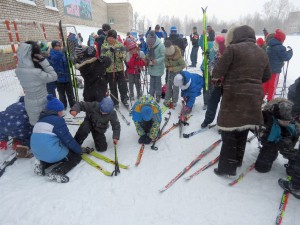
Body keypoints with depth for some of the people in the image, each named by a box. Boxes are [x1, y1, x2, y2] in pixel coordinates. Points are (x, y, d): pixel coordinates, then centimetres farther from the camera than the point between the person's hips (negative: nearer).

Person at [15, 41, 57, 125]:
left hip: (28, 103, 6)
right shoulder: (37, 72, -31)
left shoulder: (18, 70, -8)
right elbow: (54, 77, -20)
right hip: (41, 104, -6)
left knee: (34, 124, 23)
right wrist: (43, 61, -24)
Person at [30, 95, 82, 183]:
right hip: (51, 152, -9)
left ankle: (42, 164, 10)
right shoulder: (58, 120, -12)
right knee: (76, 156, 12)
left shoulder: (41, 120, 15)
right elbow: (68, 139, -11)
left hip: (38, 153, 9)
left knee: (64, 153, 33)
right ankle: (56, 172, -11)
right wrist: (80, 150, 3)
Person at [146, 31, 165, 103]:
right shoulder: (149, 45, 3)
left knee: (158, 81, 3)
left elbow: (164, 57, -17)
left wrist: (156, 61, -28)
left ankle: (158, 96, 16)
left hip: (158, 67, -6)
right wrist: (147, 60, -2)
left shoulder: (160, 45, -17)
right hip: (151, 67, 6)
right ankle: (151, 94, 27)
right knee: (152, 81, 15)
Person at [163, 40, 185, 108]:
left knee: (175, 87, -1)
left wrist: (173, 68, -25)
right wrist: (167, 65, -16)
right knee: (168, 85, 11)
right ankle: (167, 99, 23)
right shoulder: (167, 54, -14)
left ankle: (174, 102, 11)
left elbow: (183, 65, -22)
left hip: (177, 71, -5)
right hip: (171, 71, 5)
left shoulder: (178, 56, -29)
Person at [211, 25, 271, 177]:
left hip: (234, 96, -7)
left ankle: (227, 167, 7)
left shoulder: (233, 49, -8)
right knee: (243, 130, 18)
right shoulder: (262, 53, 14)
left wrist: (215, 79, 9)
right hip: (253, 98, 7)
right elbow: (266, 76, 19)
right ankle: (237, 159, 33)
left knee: (229, 132, 1)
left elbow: (218, 70, -11)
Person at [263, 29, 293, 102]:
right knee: (273, 85, 2)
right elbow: (286, 57, -13)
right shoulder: (280, 47, -18)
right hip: (275, 69, -7)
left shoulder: (269, 46, 8)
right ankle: (270, 100, 8)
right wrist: (290, 51, 4)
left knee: (266, 84, 15)